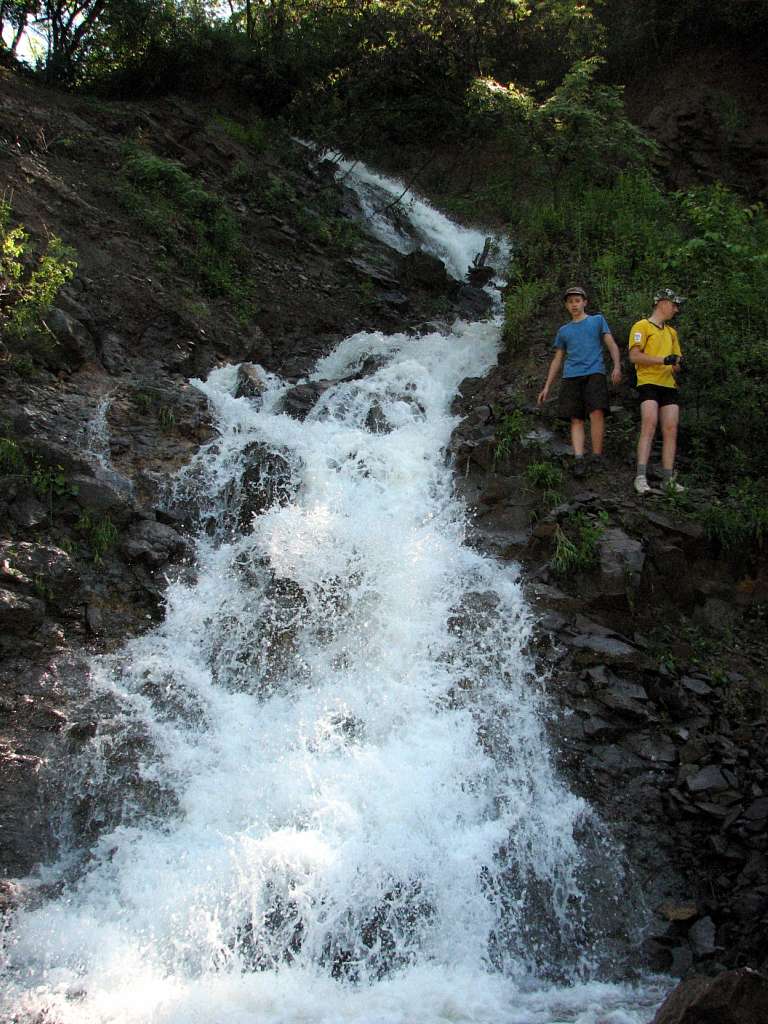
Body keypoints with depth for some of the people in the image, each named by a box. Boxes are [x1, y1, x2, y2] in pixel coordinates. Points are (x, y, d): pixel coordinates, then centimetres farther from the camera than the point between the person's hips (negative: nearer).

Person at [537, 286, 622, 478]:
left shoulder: (597, 320, 16)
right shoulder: (564, 330, 23)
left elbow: (611, 344, 9)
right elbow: (557, 360, 24)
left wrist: (617, 366, -9)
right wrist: (547, 387, 18)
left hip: (594, 373, -3)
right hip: (571, 377, 3)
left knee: (596, 413, -20)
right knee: (576, 419, -8)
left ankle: (597, 457, -16)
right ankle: (578, 459, -19)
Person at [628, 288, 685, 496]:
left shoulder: (671, 332, 25)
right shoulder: (642, 326, 1)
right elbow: (634, 356, -10)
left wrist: (677, 365, 3)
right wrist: (663, 359, -17)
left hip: (669, 385, 7)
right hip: (648, 383, -7)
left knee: (671, 430, -1)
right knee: (649, 425, -22)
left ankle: (668, 479, 2)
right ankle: (641, 477, -27)